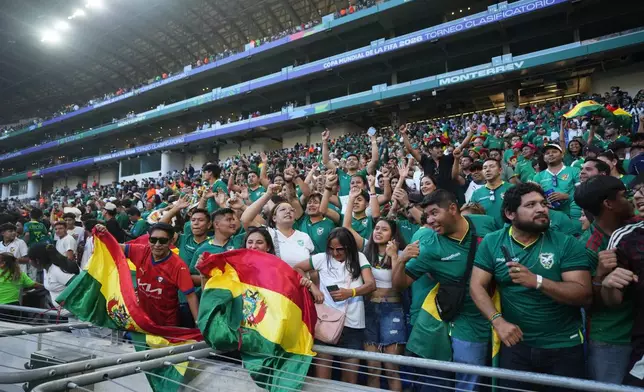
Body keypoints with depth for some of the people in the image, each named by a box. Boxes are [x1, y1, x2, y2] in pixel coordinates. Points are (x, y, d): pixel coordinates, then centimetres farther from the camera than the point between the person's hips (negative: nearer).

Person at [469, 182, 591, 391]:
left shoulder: (567, 244, -9)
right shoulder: (492, 243, -5)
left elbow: (585, 295, -15)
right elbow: (477, 287, -6)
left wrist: (537, 281, -28)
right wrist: (498, 321, -21)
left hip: (564, 347, 0)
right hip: (515, 344, 1)